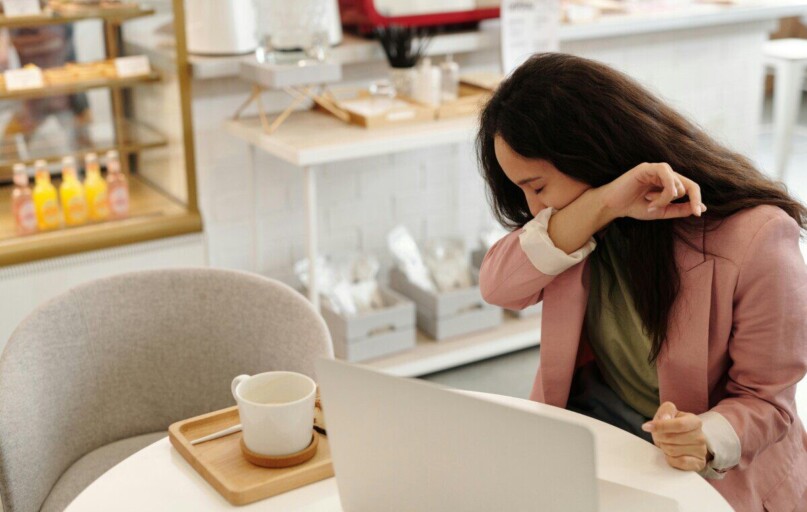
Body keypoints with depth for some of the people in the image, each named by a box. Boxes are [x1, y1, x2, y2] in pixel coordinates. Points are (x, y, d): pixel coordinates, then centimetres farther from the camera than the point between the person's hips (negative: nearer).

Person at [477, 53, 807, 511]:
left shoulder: (757, 236, -19)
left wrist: (706, 440, -32)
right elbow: (499, 286, -16)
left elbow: (766, 399, -11)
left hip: (712, 475, -4)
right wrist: (602, 206, -27)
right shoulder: (588, 219, -2)